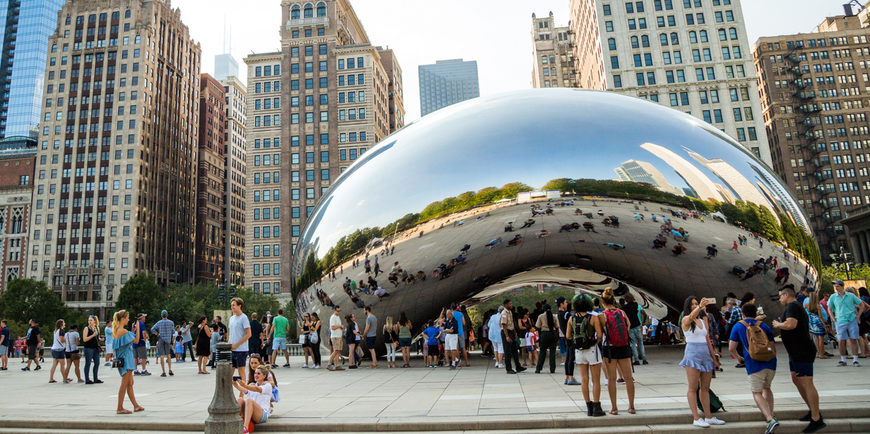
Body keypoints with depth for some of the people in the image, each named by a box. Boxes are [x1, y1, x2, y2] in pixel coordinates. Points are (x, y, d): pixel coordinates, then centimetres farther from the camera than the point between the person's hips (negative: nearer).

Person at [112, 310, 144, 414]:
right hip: (126, 358, -10)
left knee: (130, 383, 14)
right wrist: (137, 328, -4)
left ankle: (136, 406, 20)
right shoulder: (123, 331, -18)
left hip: (122, 359, 10)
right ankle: (120, 408, 3)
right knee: (125, 384, -3)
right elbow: (136, 340, -12)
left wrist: (133, 330, 16)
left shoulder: (116, 331, 11)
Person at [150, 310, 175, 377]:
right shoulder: (171, 322, 1)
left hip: (161, 339, -2)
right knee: (168, 355, 17)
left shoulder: (159, 323, -1)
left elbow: (152, 329, -7)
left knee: (161, 355, -1)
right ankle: (170, 370, 5)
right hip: (168, 339, 2)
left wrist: (157, 334, 2)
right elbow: (173, 331, 4)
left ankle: (164, 372, -5)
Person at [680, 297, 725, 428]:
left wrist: (714, 358, 18)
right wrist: (700, 306, -46)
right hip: (693, 354, -7)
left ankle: (708, 416, 19)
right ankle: (696, 418, -3)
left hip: (705, 354, 7)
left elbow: (708, 340, 19)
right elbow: (691, 316, -29)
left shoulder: (703, 320, 16)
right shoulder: (686, 320, -4)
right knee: (693, 388, -4)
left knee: (705, 388, 11)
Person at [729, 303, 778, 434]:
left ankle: (770, 419, -14)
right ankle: (771, 414, 20)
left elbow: (731, 348, 1)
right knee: (766, 387, 26)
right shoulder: (764, 325, 14)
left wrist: (738, 357, 19)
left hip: (754, 364, -4)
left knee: (757, 393, 4)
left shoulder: (738, 326, 5)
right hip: (770, 362, 5)